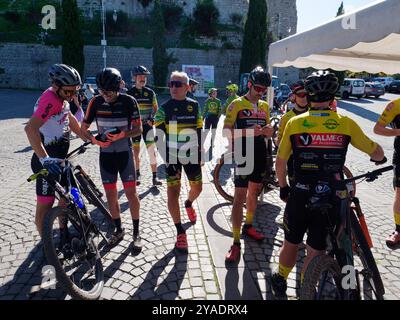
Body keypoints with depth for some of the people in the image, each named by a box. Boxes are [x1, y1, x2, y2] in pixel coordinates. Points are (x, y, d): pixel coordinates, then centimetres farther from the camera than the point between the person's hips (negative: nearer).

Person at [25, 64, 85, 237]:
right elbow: (30, 128, -35)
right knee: (45, 204, -1)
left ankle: (63, 232, 38)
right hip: (47, 162, -10)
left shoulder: (62, 98, 8)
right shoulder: (50, 100, -23)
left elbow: (70, 119, 21)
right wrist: (45, 159, -42)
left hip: (59, 159, 10)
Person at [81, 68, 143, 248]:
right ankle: (118, 229, 26)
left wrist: (122, 135, -26)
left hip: (125, 153, -2)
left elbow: (138, 129, -8)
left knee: (131, 193, -2)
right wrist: (94, 140, -19)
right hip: (106, 154, 3)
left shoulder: (128, 101, -10)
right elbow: (84, 128, 1)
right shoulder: (96, 102, -5)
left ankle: (136, 232, 13)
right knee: (110, 194, 8)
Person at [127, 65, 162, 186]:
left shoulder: (150, 92, 4)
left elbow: (155, 108, 11)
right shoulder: (129, 93, 0)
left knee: (152, 150, -5)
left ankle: (154, 177, 0)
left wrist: (152, 118, -7)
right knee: (136, 150, 6)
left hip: (148, 124, 1)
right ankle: (137, 175, 21)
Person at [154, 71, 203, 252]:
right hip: (172, 156, -3)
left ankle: (189, 204, 48)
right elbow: (157, 136, -10)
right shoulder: (164, 109, -8)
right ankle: (180, 232, 8)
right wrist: (166, 160, -16)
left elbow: (199, 131, 10)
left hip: (192, 155, 3)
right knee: (173, 193, -7)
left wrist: (201, 153, 10)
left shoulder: (194, 106, 1)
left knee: (197, 188, 12)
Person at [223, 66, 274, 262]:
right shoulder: (237, 104, -6)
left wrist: (268, 131, -7)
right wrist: (248, 131, -25)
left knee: (253, 191, 17)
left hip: (260, 156, 6)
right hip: (243, 156, -6)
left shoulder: (264, 106, 13)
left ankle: (248, 226, 36)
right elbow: (226, 131, -12)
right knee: (240, 197, -7)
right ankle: (236, 242, -2)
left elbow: (266, 133, 18)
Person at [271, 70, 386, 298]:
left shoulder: (295, 122, -3)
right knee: (316, 251, 13)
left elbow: (281, 162, 0)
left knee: (291, 244, 21)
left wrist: (283, 187, 15)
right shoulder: (346, 123, -4)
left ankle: (280, 282, 41)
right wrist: (379, 159, 31)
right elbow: (376, 152, 8)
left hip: (299, 195, 1)